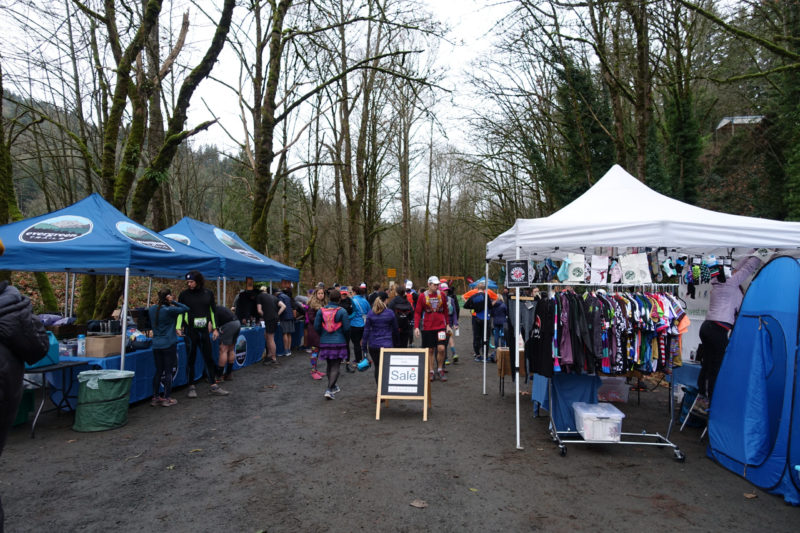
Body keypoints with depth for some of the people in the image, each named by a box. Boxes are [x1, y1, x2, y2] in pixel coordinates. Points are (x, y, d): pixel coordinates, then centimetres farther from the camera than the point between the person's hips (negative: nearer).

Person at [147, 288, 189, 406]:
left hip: (156, 345, 6)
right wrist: (173, 302, -12)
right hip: (169, 344, -6)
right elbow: (186, 309, -12)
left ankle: (155, 397, 18)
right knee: (168, 372, 2)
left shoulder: (152, 309, 4)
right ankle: (167, 398, 6)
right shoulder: (169, 310, -15)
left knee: (158, 371, 14)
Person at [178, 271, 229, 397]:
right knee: (191, 359, 5)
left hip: (204, 330, 2)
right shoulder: (184, 295, 0)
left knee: (208, 358, 6)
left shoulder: (208, 293, 6)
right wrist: (178, 328, -8)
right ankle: (191, 387, 15)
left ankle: (213, 386, 12)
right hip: (190, 331, -2)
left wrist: (214, 328, 11)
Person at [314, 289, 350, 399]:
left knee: (329, 365, 20)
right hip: (339, 343, -4)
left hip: (325, 342, 4)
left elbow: (316, 326, -1)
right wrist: (343, 335, 12)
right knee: (335, 366, 1)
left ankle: (333, 386, 33)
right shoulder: (342, 311, -10)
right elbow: (347, 328, -9)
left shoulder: (321, 310, -1)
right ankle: (329, 390, -9)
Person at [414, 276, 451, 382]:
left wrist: (447, 324, 11)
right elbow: (417, 313, 1)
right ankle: (431, 372, 21)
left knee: (441, 348, -8)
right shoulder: (422, 296, -2)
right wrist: (416, 327, -8)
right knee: (430, 350, 7)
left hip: (441, 326, 1)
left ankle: (440, 370, 13)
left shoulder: (442, 295, 4)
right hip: (427, 328, -1)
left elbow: (445, 311, 13)